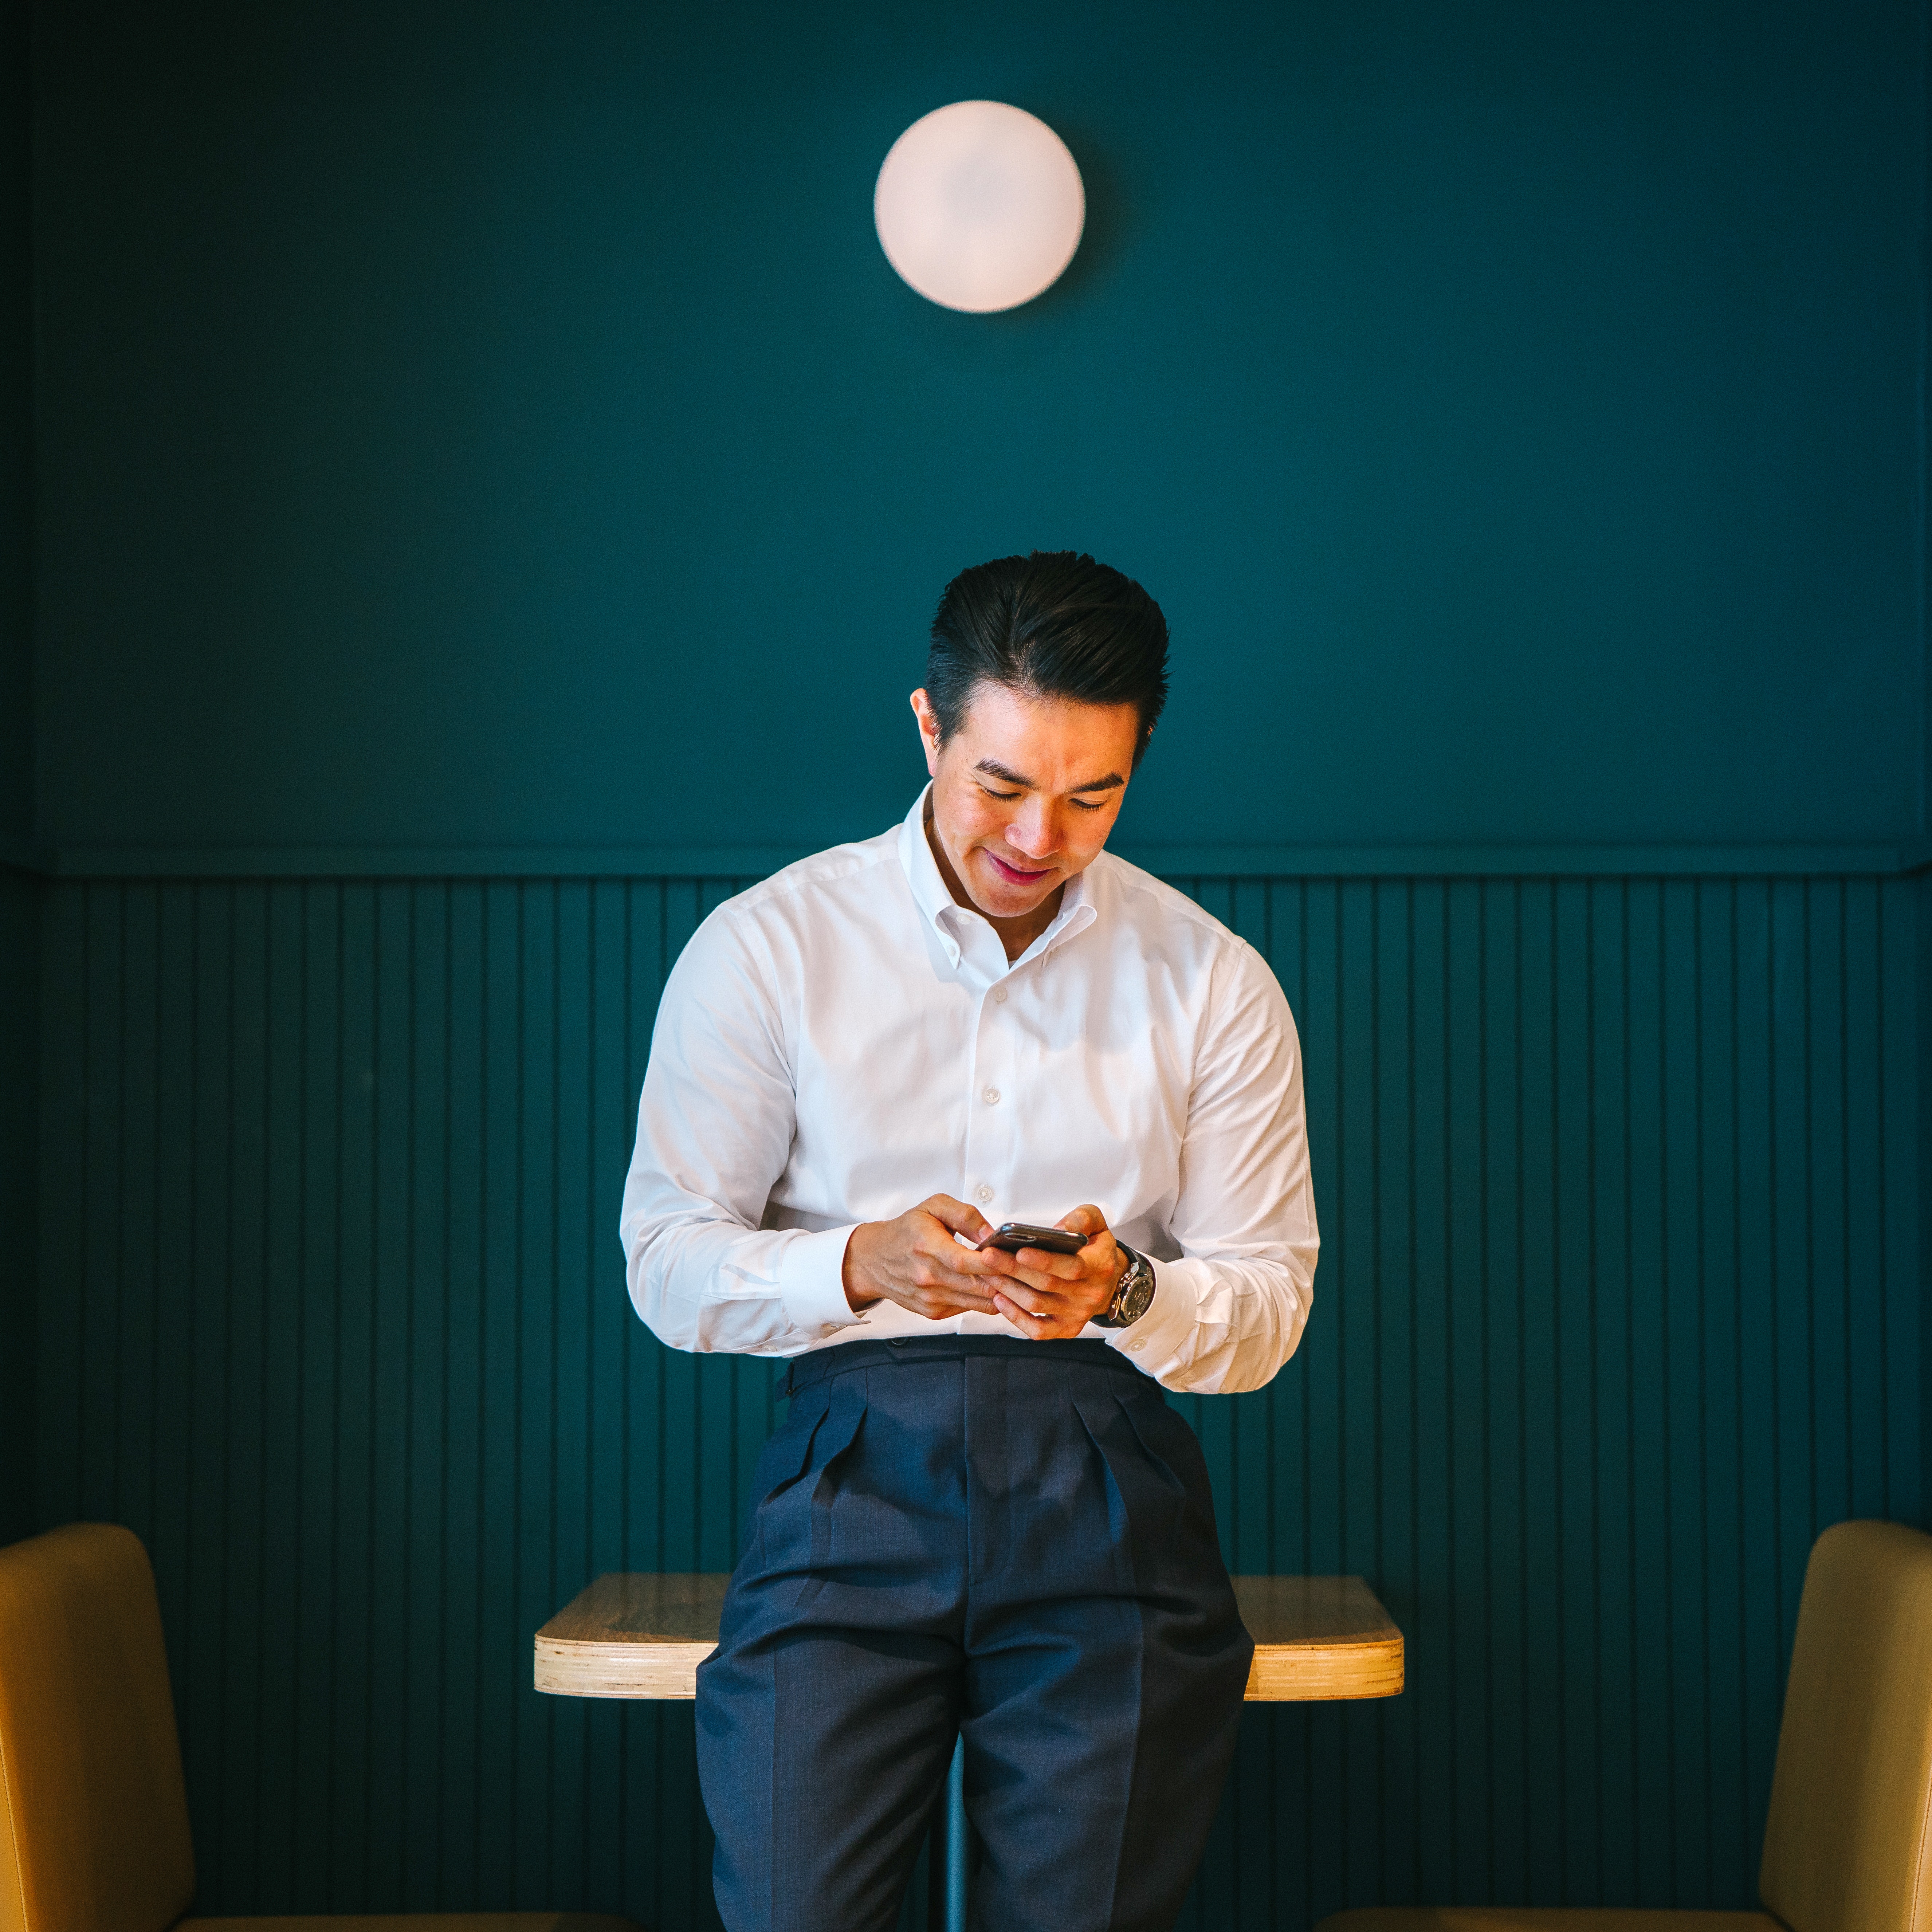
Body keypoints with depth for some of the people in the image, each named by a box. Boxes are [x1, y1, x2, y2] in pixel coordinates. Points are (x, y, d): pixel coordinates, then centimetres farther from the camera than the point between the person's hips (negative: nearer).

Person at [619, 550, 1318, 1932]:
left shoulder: (1213, 982, 8)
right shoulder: (761, 949, 4)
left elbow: (1269, 1312, 8)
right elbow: (666, 1261, 4)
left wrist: (1128, 1288, -14)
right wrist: (857, 1265, -15)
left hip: (1102, 1470, 1)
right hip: (854, 1464, -1)